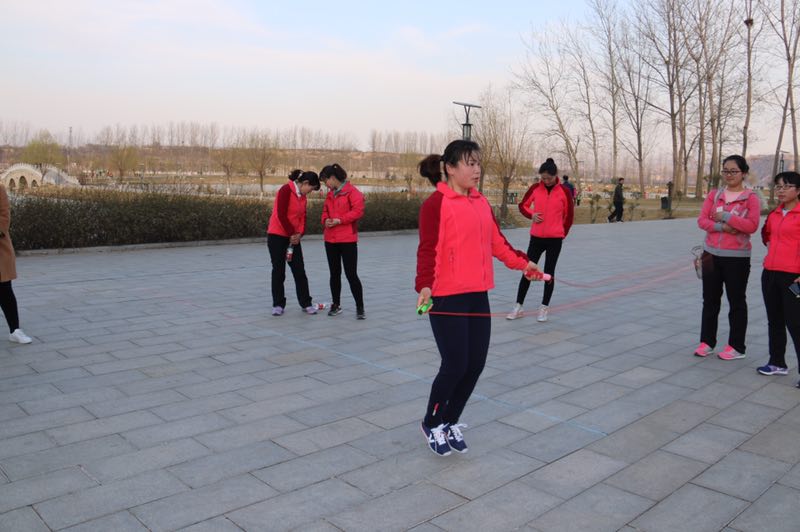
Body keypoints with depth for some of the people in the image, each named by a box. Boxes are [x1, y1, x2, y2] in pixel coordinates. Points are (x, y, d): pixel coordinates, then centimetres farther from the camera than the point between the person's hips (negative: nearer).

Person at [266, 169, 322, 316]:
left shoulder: (302, 196, 10)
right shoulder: (286, 190, -15)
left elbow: (302, 216, 11)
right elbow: (281, 215, -20)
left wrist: (299, 234, -6)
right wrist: (291, 233, -14)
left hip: (293, 237, 7)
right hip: (277, 236, -7)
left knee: (299, 271, 6)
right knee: (278, 271, 1)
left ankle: (306, 304, 13)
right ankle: (278, 304, 11)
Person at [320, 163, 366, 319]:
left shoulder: (352, 191, -9)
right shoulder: (330, 194, 14)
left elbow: (358, 211, -17)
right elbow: (325, 211, 18)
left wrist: (340, 220, -21)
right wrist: (326, 220, -4)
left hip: (348, 240, -7)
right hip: (330, 239, 7)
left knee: (351, 274, -6)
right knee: (334, 273, 12)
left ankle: (360, 308, 3)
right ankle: (336, 305, 24)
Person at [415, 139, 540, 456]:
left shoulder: (481, 203, 13)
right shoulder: (436, 204, -10)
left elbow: (496, 241, 20)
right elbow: (428, 249, -17)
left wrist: (522, 263, 19)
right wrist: (425, 285, -29)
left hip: (478, 296, 7)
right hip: (447, 298, -7)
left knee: (475, 365, 9)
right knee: (455, 366, -3)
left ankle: (451, 422, 30)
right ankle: (431, 424, 23)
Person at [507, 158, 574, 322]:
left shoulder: (564, 191, -4)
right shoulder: (535, 188, 0)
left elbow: (569, 215, 4)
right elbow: (523, 205, 12)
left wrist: (562, 234, 8)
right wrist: (531, 215, -6)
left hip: (555, 239, -2)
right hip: (536, 237, 2)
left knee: (549, 272, 4)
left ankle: (544, 308, 14)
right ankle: (518, 307, 12)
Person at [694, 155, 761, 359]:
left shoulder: (750, 198, -3)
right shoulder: (714, 194, 7)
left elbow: (752, 226, -15)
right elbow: (702, 220, -1)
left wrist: (726, 216, -18)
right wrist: (721, 227, -17)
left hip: (737, 257, -4)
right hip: (711, 254, 4)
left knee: (736, 302, 5)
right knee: (710, 300, 11)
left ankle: (736, 347, 14)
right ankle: (707, 342, 21)